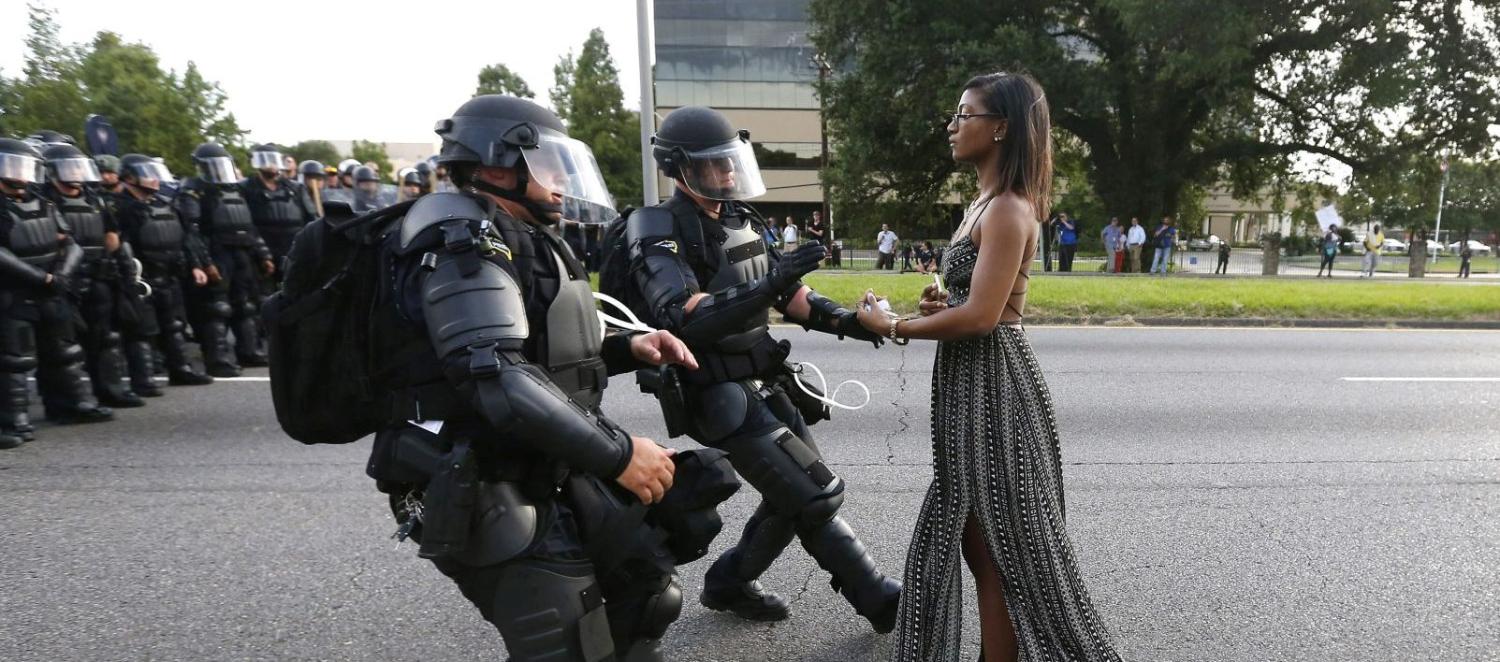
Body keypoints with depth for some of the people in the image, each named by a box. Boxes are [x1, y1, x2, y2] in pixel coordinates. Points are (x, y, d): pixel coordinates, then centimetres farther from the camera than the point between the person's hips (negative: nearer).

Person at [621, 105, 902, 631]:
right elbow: (682, 319, -30)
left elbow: (787, 295, 15)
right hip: (722, 399, -8)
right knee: (816, 496, -6)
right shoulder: (660, 234, -15)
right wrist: (769, 284, -38)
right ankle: (882, 601, 10)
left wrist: (846, 321, 0)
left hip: (764, 385, 8)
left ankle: (729, 584, 31)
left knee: (796, 494, 14)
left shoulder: (740, 221, 10)